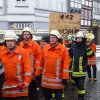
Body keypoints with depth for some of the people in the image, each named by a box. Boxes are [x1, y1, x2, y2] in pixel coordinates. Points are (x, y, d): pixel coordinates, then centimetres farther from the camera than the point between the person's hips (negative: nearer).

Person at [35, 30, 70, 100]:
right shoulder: (45, 48, 4)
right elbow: (41, 62, 9)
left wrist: (65, 77, -14)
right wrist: (38, 74, 9)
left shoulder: (63, 49, -9)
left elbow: (66, 64, -11)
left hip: (58, 78, -4)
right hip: (46, 78, 4)